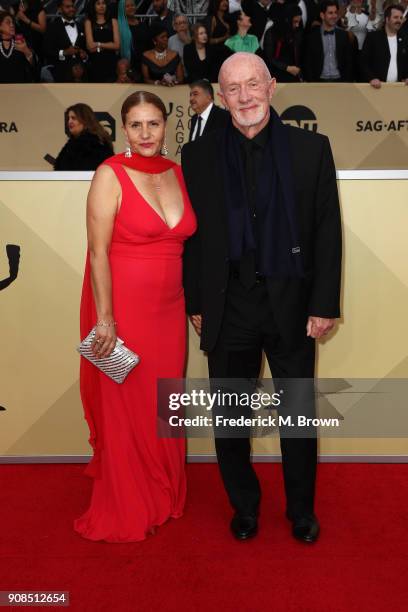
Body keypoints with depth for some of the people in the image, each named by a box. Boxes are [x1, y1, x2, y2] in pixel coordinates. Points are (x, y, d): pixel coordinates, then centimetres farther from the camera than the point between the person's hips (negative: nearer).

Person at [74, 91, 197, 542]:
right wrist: (105, 319, -16)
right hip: (124, 306, -5)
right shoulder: (111, 175, -10)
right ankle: (127, 510, 28)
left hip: (169, 307, 5)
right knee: (125, 409, 8)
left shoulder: (176, 173, 7)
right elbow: (98, 252, -13)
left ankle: (164, 495, 37)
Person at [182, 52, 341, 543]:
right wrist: (195, 303, 0)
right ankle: (244, 506, 36)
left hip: (292, 304, 0)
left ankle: (301, 511, 35)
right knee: (229, 418, 13)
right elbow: (191, 234, 4)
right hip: (228, 306, 1)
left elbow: (327, 231, -1)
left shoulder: (311, 149, 1)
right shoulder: (198, 156, 3)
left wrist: (324, 304, -5)